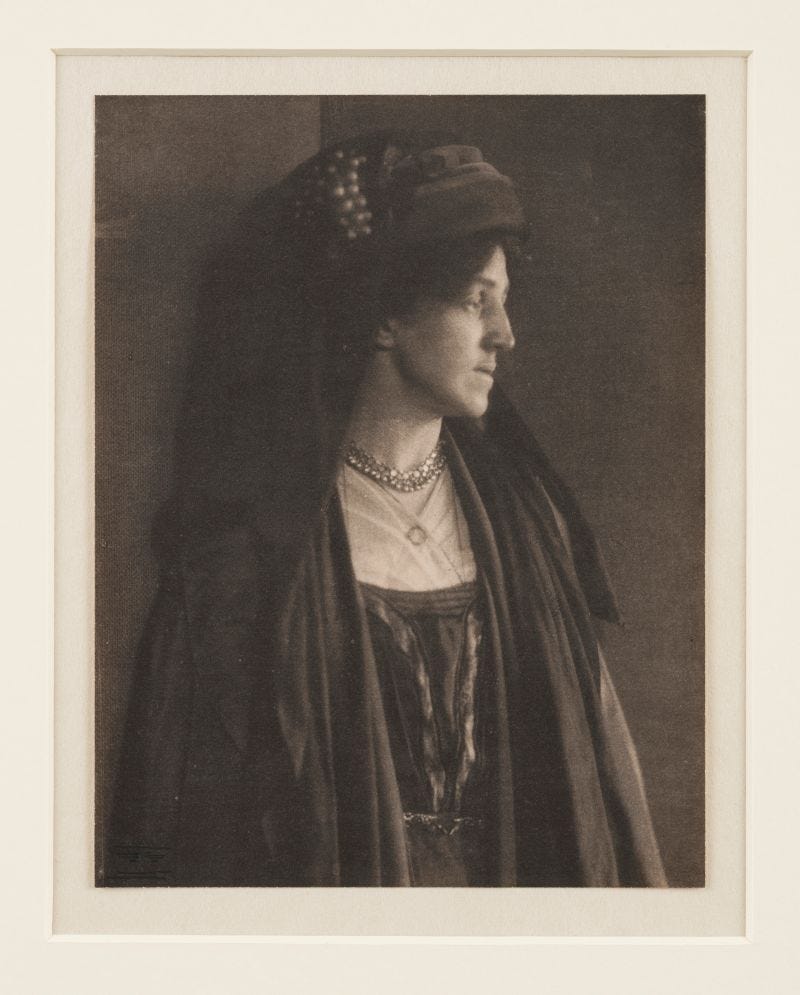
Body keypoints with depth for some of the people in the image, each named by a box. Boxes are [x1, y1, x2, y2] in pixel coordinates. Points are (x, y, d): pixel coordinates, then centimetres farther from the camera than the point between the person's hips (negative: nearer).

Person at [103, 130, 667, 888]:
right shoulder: (256, 536, -11)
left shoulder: (519, 512, 4)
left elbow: (592, 733, 6)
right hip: (336, 877, -4)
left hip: (509, 875, 5)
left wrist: (637, 885, 2)